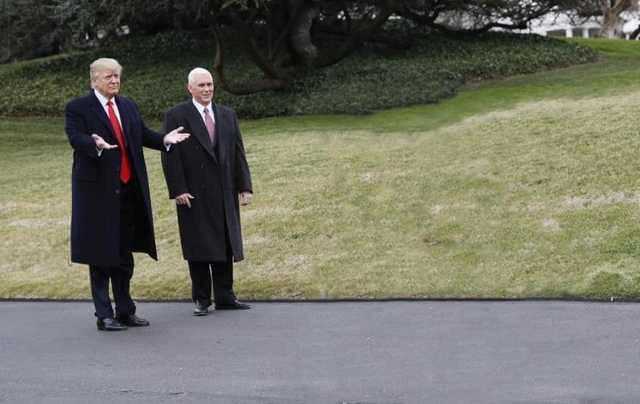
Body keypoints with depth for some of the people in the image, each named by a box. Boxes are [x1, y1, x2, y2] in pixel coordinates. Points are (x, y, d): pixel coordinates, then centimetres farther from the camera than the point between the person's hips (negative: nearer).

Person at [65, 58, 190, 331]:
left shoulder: (128, 106, 14)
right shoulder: (77, 108, -5)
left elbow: (144, 134, 11)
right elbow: (76, 139, -19)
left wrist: (165, 139, -7)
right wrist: (96, 145, -38)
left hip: (128, 190, 6)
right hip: (98, 190, -6)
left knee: (124, 254, 13)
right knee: (100, 254, 1)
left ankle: (125, 311, 23)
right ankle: (104, 316, 7)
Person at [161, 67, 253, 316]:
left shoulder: (227, 115, 13)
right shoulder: (176, 116, -2)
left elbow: (238, 153, 11)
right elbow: (170, 157, -7)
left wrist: (244, 186, 4)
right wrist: (178, 190, -14)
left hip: (224, 194, 4)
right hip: (194, 195, -4)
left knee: (225, 246, 8)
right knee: (198, 249, 1)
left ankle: (225, 297, 16)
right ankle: (201, 300, 9)